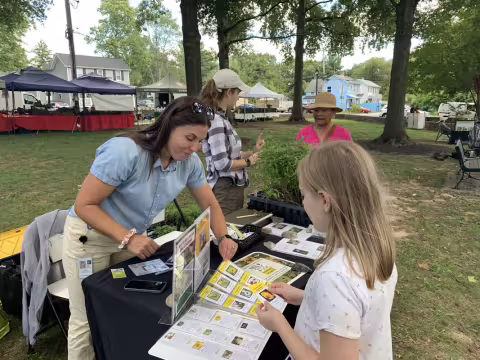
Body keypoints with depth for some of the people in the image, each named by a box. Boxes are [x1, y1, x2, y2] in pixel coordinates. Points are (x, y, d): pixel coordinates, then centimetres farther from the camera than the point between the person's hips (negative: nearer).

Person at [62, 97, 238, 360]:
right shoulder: (125, 151, -31)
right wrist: (128, 238, -35)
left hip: (133, 235, 5)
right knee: (88, 320, 6)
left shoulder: (189, 162, -12)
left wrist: (223, 238, -18)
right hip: (90, 236, -5)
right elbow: (84, 205, -26)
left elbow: (210, 204, -1)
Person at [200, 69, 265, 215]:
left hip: (233, 186, 10)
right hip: (224, 188, -10)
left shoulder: (221, 118, 10)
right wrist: (248, 161, -10)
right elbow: (222, 163, -24)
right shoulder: (215, 121, -20)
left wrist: (253, 151, 11)